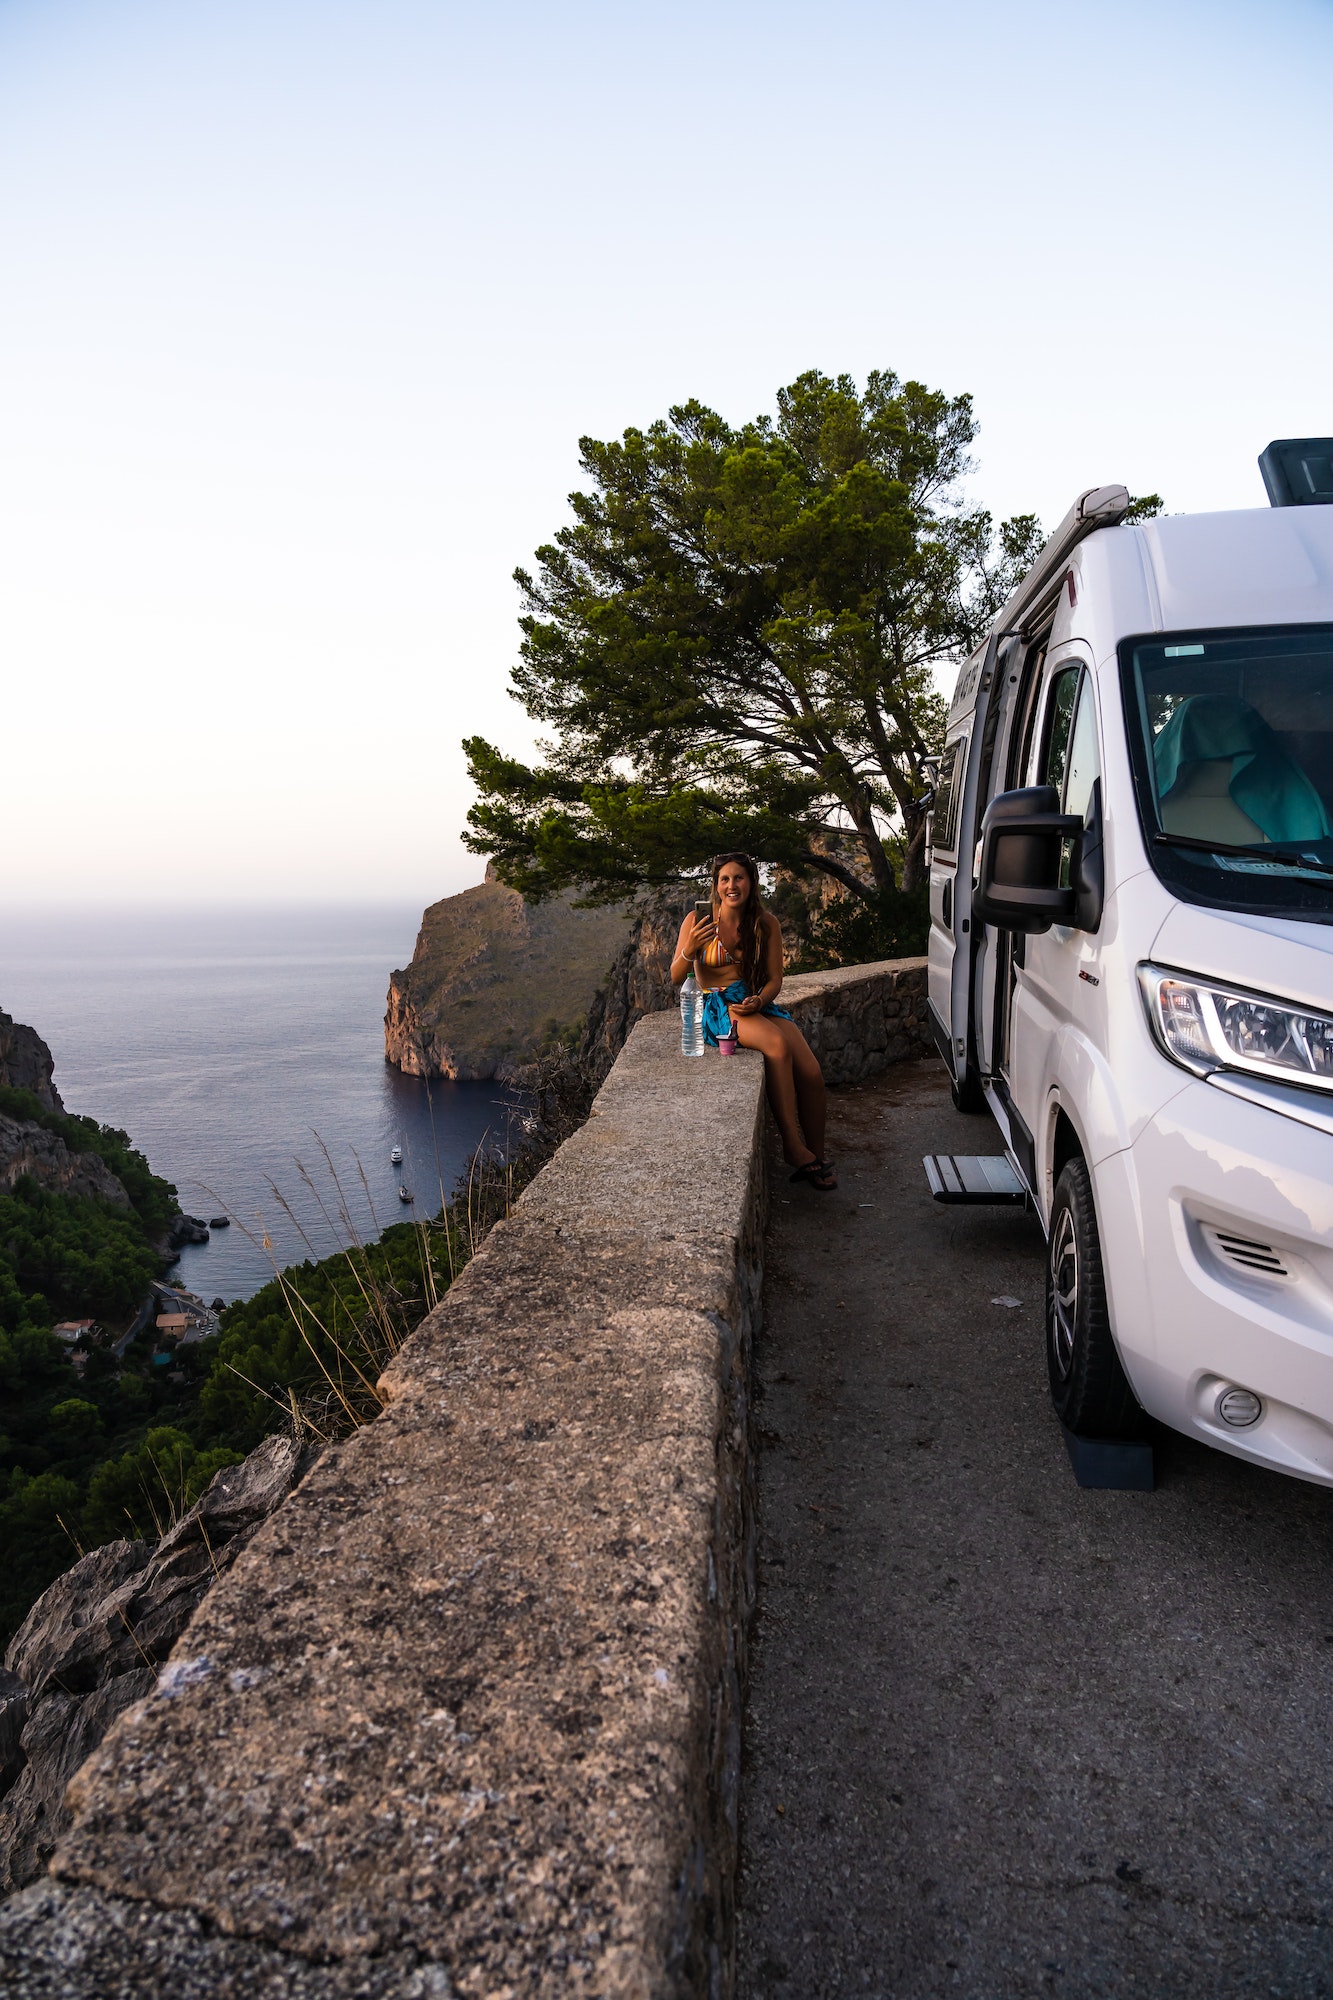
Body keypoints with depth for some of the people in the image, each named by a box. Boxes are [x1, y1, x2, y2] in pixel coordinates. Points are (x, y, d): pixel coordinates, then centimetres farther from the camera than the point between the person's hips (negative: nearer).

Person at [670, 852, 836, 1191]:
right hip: (716, 1006, -4)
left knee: (811, 1072, -22)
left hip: (757, 1002, 4)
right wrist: (689, 949, -28)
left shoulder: (766, 923, 7)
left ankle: (816, 1156, -5)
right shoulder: (698, 920, -2)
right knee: (777, 1044, -35)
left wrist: (759, 1000, -16)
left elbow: (774, 979, 6)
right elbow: (676, 977, -7)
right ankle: (793, 1147, -29)